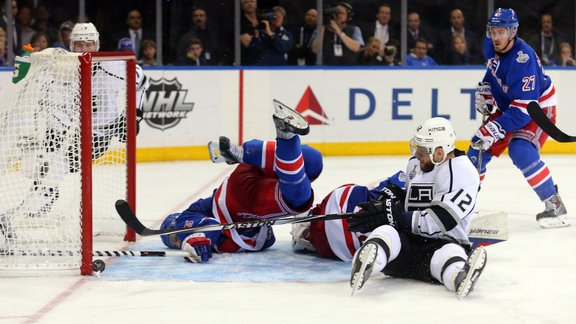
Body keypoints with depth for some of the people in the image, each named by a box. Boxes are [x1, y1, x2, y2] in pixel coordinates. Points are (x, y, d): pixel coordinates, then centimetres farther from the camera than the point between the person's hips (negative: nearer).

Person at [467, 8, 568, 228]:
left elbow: (523, 109, -36)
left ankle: (555, 206, -21)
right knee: (479, 147, 4)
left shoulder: (523, 60, -34)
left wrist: (495, 130, -40)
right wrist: (484, 91, 3)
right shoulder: (491, 46, -9)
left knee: (520, 151, -29)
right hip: (506, 105, 8)